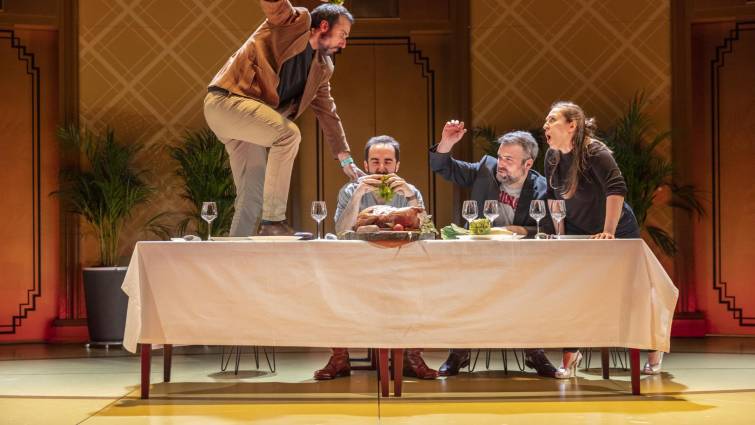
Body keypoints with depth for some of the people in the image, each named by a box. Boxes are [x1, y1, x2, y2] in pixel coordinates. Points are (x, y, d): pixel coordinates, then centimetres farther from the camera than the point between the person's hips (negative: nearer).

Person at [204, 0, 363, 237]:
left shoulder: (322, 68, 18)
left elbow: (327, 113, 24)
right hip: (226, 100, -9)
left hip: (250, 119, 9)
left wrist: (345, 159, 22)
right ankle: (273, 221, -25)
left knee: (253, 194, 1)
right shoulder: (294, 21, -2)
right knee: (288, 133, -28)